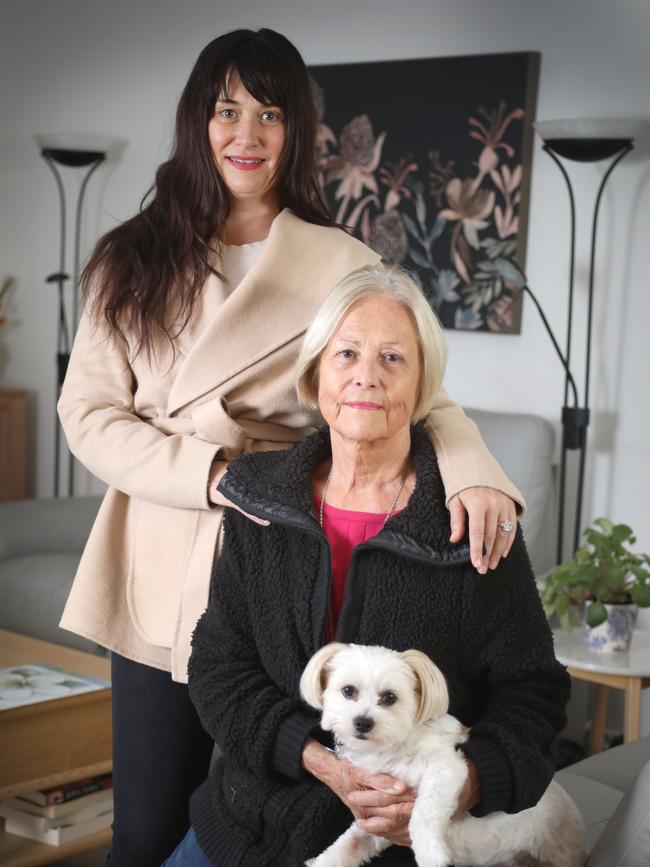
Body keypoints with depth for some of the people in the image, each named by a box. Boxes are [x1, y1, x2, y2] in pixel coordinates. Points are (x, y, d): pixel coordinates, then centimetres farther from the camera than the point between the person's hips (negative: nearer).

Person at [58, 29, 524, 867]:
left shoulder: (345, 266, 3)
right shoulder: (133, 260, 7)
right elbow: (87, 411, 1)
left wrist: (469, 470, -29)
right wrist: (216, 473, -14)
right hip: (161, 577, 1)